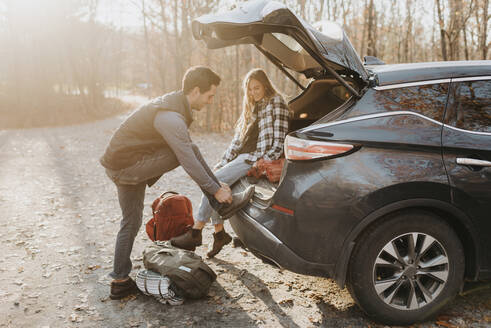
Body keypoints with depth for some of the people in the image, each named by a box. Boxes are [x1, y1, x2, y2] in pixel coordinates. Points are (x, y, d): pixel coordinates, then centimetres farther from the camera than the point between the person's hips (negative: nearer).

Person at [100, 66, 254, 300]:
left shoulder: (173, 104, 10)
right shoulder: (172, 117, -23)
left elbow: (191, 154, 16)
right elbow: (189, 162, -23)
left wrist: (214, 182, 17)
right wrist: (216, 190, -13)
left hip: (118, 165, 10)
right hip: (126, 168, -10)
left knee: (131, 223, 15)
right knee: (189, 151, -13)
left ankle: (120, 282, 24)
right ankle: (224, 204, -3)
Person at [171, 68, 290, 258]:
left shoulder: (276, 103, -2)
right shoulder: (253, 107, 23)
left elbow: (279, 139, -10)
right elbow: (238, 138, 20)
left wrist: (264, 160, -20)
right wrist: (224, 162, 12)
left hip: (257, 159, -8)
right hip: (242, 157, 8)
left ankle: (196, 233, -14)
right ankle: (219, 233, -5)